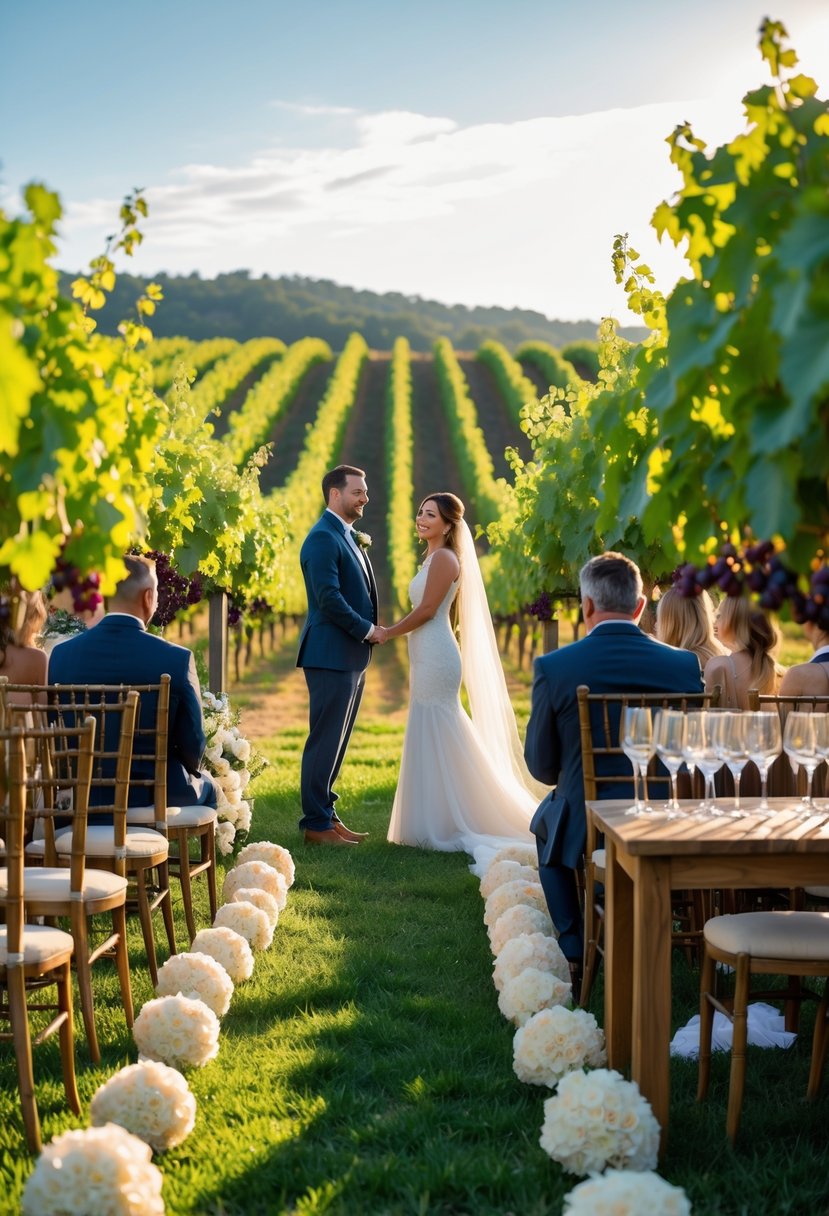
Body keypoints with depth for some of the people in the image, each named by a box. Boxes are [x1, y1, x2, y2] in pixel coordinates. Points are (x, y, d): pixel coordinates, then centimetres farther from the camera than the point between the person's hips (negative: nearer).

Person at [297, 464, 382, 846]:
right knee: (324, 741, -4)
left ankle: (327, 815, 20)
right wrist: (367, 630, -13)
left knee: (337, 742, 13)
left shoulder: (348, 537, 18)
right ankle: (316, 824, 2)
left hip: (351, 656, 10)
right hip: (331, 654, -10)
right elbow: (328, 597, -21)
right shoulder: (323, 538, -13)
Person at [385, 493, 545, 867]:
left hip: (436, 657, -10)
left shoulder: (444, 558, -11)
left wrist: (387, 633, -6)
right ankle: (438, 823, 16)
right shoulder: (434, 558, 18)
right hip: (427, 657, 10)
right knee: (431, 738, 11)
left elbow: (427, 610, -15)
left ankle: (444, 826, -2)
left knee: (437, 737, -7)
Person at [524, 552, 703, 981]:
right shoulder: (684, 664, -7)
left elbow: (541, 764, -4)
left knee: (546, 824, 33)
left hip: (584, 830, -2)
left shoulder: (553, 667, -12)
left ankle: (577, 954, 28)